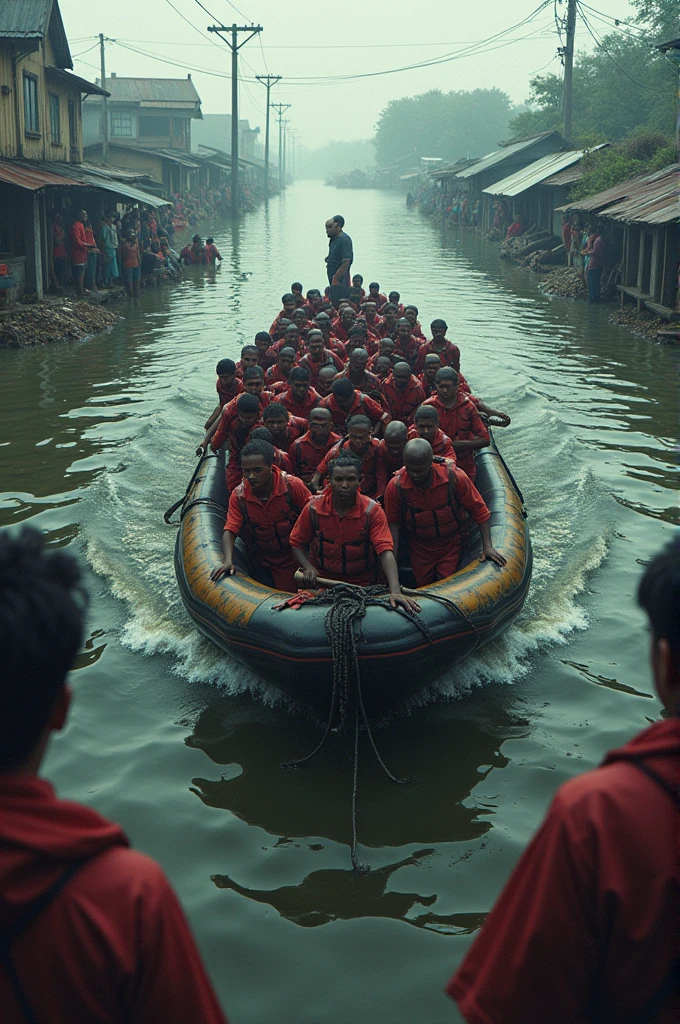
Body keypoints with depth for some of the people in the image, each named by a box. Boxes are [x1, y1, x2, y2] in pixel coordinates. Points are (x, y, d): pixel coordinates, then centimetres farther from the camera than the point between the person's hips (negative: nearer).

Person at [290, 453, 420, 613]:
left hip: (363, 586, -1)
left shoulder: (372, 510, -11)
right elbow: (297, 543, 6)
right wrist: (308, 567, -15)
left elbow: (386, 552, -20)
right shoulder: (314, 508, -6)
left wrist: (395, 592, -34)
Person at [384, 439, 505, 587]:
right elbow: (393, 525, -9)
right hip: (419, 550, 1)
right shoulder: (395, 487, -21)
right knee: (423, 587, 13)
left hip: (450, 547, -1)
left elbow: (478, 510, -12)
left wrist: (487, 546, -14)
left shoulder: (454, 477, -23)